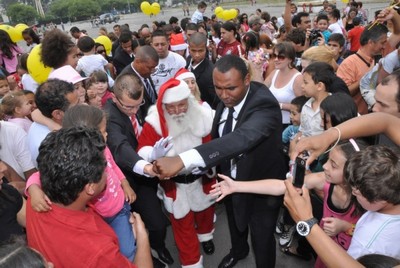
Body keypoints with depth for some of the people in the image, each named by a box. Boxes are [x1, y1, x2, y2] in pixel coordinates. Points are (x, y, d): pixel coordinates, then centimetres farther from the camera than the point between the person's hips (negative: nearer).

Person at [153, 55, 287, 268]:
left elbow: (242, 138, -54)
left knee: (262, 239, 15)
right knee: (235, 222, 31)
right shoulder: (226, 99, -14)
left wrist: (182, 160, -62)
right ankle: (238, 250, 63)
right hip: (232, 178, 7)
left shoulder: (264, 104, -35)